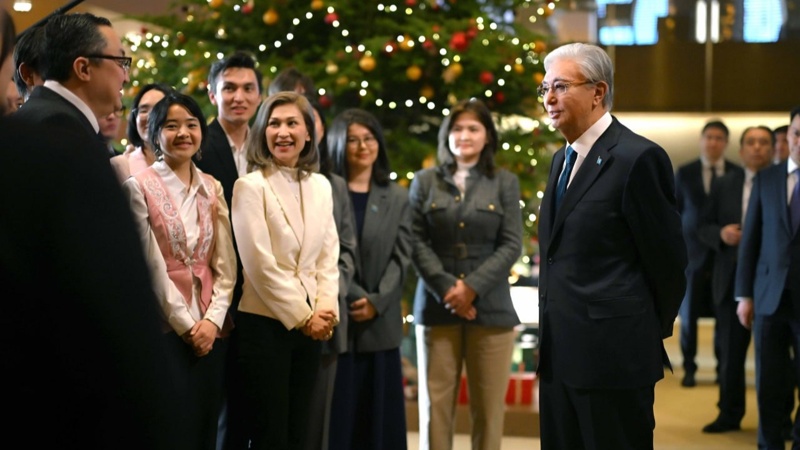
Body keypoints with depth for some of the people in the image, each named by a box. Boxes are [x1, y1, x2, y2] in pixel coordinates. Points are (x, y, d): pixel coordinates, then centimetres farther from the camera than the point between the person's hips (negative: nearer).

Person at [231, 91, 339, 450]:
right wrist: (302, 317, -11)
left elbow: (329, 255, 10)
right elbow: (260, 264, -12)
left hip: (309, 326, 6)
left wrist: (325, 310, -5)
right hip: (265, 323, -5)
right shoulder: (250, 186, -7)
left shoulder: (320, 186, 11)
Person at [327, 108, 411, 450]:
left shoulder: (397, 198, 12)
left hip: (380, 324, 3)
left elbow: (400, 258, 5)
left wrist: (376, 302, -10)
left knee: (378, 417, 4)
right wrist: (353, 297, -14)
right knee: (335, 415, -2)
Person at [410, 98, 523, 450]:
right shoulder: (425, 181, 9)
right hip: (437, 306, 0)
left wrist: (472, 287, -12)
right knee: (435, 401, 2)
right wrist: (446, 288, -12)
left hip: (490, 308, 0)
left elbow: (512, 244, 0)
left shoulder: (505, 183, 8)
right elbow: (416, 241, 1)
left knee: (489, 404, 2)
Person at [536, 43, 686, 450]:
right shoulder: (563, 159, 15)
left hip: (613, 354, -8)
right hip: (559, 354, 8)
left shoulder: (638, 158, -13)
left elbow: (667, 258, -9)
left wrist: (652, 331, 2)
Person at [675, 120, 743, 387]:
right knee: (689, 314, 3)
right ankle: (689, 369, 13)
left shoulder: (738, 174, 3)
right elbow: (675, 212, 7)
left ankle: (723, 368, 16)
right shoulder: (684, 173, 4)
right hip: (693, 252, 0)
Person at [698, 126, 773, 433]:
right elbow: (703, 227, 9)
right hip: (732, 279, 4)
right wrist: (721, 233, -11)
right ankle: (729, 414, 23)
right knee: (730, 351, 11)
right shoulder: (724, 185, 10)